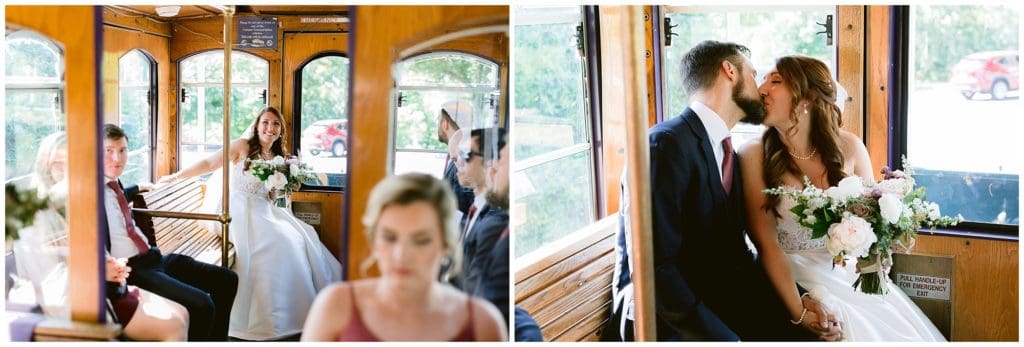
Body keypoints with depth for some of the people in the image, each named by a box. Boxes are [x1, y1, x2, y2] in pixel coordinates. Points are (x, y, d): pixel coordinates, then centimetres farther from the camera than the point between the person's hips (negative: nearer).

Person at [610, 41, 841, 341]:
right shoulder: (666, 143, -18)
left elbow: (734, 256, 11)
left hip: (717, 301, 9)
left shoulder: (727, 155, 13)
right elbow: (652, 268, -24)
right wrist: (725, 337, -27)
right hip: (662, 317, -9)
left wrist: (794, 302, -3)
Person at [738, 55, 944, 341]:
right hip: (795, 283, -3)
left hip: (851, 275, 3)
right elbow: (766, 245, -13)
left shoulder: (848, 147, -3)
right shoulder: (754, 156, -12)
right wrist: (799, 312, -20)